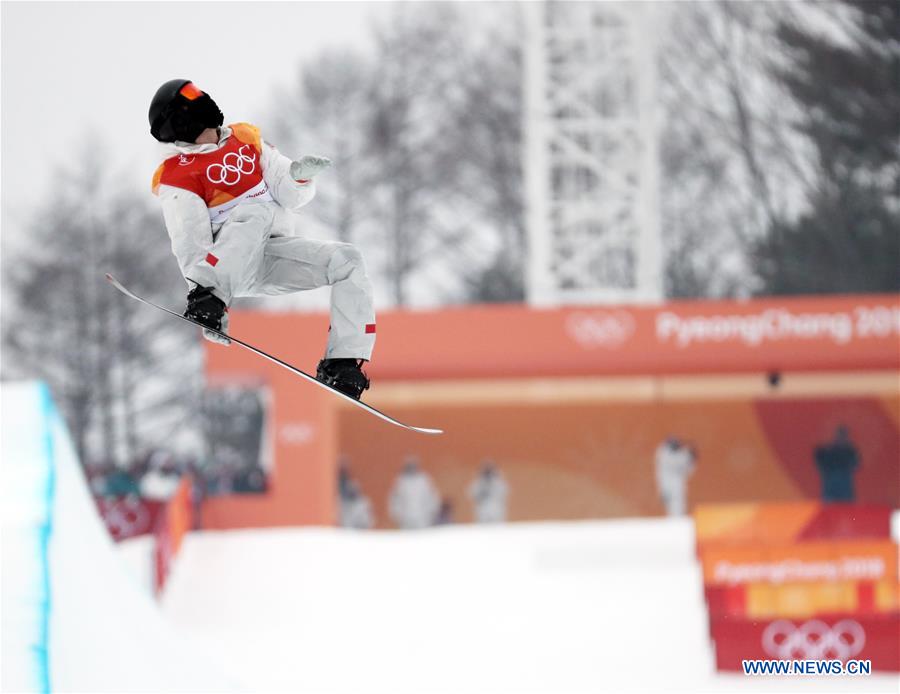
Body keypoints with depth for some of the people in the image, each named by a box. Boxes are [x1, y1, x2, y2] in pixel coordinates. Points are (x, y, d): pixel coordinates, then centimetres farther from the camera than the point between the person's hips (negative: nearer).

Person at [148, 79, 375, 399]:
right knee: (256, 211, -33)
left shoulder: (246, 138, 13)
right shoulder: (176, 175, -3)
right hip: (228, 263, -5)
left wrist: (299, 177, -14)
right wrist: (202, 292, -29)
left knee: (348, 260, -15)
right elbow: (188, 239, -15)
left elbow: (290, 198, 10)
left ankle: (342, 366, -20)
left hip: (274, 258, 5)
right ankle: (211, 300, -47)